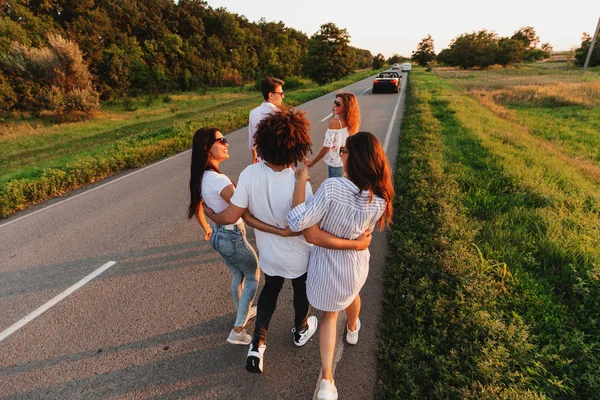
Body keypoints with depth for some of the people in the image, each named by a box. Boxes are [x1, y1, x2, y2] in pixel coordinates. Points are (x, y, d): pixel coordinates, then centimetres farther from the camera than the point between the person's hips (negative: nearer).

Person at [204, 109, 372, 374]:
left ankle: (257, 345, 32)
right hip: (297, 258, -3)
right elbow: (313, 235, -34)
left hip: (268, 255, 3)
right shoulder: (298, 184, -36)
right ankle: (301, 331, 57)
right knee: (301, 291, 29)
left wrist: (209, 214, 4)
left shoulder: (249, 173, -25)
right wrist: (356, 243, -24)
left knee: (270, 288, 32)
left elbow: (230, 216, -17)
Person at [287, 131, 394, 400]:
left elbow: (297, 223, -30)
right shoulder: (380, 199, -18)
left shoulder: (332, 187, -33)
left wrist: (300, 181, -24)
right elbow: (366, 230, 0)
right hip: (356, 263, 3)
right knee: (352, 294, 38)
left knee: (329, 316, 22)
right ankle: (353, 329, 68)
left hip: (327, 264, -3)